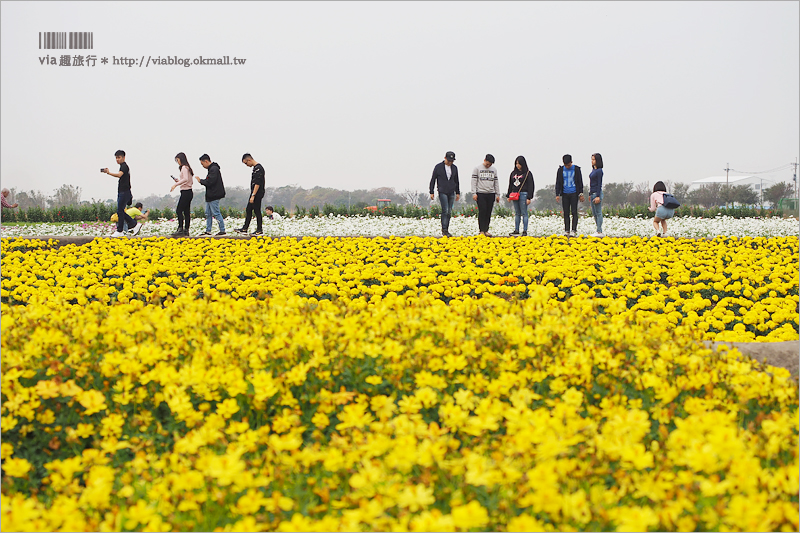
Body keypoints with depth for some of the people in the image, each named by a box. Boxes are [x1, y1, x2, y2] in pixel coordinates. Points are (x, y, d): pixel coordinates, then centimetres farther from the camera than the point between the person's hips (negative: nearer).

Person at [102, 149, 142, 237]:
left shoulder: (124, 166, -12)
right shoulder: (123, 166, 20)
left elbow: (119, 175, -31)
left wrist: (109, 173, -43)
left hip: (124, 192, -10)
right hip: (121, 193, 10)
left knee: (120, 211, -8)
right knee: (121, 211, 10)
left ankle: (119, 231, -5)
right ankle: (135, 225, 14)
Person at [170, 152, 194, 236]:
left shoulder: (184, 168, -11)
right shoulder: (187, 168, 19)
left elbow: (186, 179, -25)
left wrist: (175, 184, -24)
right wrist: (178, 181, 13)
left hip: (186, 192, -10)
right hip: (189, 192, 10)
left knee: (179, 210, -11)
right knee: (186, 212, 8)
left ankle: (180, 229, -15)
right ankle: (186, 230, 8)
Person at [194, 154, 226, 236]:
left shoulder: (214, 169, -16)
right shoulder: (211, 169, 17)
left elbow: (209, 182, -22)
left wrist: (200, 181, -8)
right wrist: (202, 181, 5)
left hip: (214, 196, -11)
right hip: (210, 196, 11)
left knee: (216, 213, -7)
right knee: (208, 214, 12)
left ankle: (222, 231, -3)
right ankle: (208, 231, 16)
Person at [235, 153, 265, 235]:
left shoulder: (258, 168, -18)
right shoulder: (255, 168, 14)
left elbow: (257, 183, -23)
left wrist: (253, 195, -24)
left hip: (257, 194, -10)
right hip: (254, 193, 10)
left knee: (257, 211, -4)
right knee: (248, 210, 13)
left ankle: (259, 231, 2)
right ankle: (244, 229, 19)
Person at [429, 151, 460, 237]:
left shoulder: (454, 168, 10)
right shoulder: (438, 167, -2)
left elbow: (456, 181, 19)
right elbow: (433, 180, 2)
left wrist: (458, 193, 16)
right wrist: (431, 192, -2)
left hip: (451, 193, 4)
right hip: (442, 192, -4)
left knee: (449, 212, 4)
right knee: (445, 210, -15)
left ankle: (446, 230, 10)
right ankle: (444, 230, -13)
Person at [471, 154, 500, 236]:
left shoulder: (494, 170, 13)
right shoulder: (477, 169, 1)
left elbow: (496, 182, 16)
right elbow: (474, 181, 0)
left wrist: (498, 194, 12)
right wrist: (474, 193, -8)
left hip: (491, 194, 4)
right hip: (481, 194, -4)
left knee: (488, 213, 2)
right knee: (482, 211, -10)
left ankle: (486, 230, 6)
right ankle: (481, 230, -8)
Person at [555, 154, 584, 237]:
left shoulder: (576, 169, 0)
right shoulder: (561, 170, 5)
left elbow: (580, 182, 5)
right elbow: (558, 183, 8)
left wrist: (581, 194, 3)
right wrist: (557, 195, 1)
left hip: (574, 194, -2)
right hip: (565, 194, 2)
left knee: (574, 212, -5)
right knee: (566, 213, 4)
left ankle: (574, 230, -5)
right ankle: (566, 230, 9)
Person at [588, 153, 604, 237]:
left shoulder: (599, 171, -12)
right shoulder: (593, 170, 14)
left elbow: (599, 184, -16)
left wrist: (598, 196, -19)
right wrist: (590, 194, 21)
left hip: (597, 193, -10)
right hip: (592, 194, 10)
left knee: (598, 213, -7)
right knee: (594, 214, 11)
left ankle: (599, 232, -6)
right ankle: (599, 231, 15)